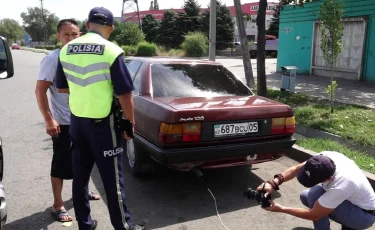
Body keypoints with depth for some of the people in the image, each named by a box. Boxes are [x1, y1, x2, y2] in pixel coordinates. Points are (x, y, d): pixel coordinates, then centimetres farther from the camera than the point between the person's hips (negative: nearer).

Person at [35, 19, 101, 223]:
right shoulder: (53, 59, -13)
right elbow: (40, 91, -14)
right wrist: (48, 119, -20)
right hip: (63, 122, -6)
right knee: (61, 164, 3)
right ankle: (58, 205, 16)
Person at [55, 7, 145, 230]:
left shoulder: (66, 50, 3)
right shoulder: (112, 51, -15)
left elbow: (62, 87, 14)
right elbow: (125, 94, -15)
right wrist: (130, 123, -3)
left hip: (77, 120, 6)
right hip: (103, 123, -5)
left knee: (80, 174, 16)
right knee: (112, 177, 4)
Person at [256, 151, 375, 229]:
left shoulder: (340, 186, -40)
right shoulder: (326, 157, -23)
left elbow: (314, 215, -28)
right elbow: (297, 168, -12)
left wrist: (281, 209, -22)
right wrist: (274, 183, -26)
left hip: (365, 214, -7)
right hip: (351, 200, 8)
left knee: (315, 194, -27)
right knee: (305, 196, 6)